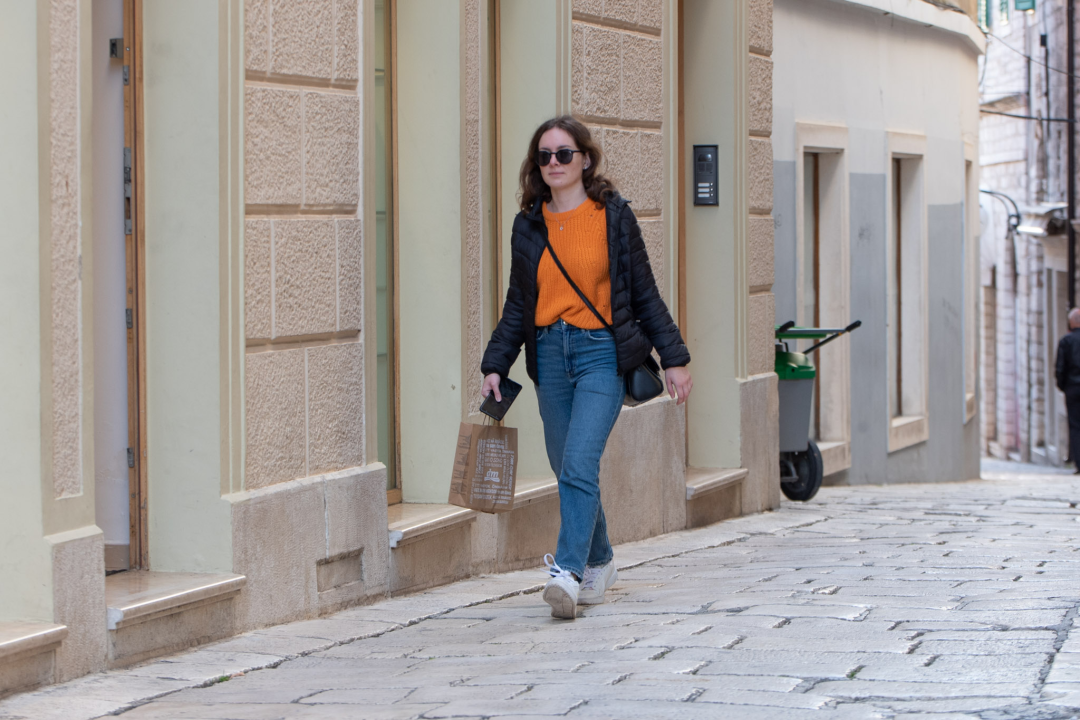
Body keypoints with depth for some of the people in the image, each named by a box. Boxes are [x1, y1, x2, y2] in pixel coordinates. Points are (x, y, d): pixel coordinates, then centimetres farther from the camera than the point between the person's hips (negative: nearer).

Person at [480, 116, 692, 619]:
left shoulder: (612, 215, 1)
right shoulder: (529, 225, 10)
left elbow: (644, 293, 5)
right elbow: (518, 304, 15)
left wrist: (673, 358, 3)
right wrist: (495, 364, 7)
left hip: (601, 351, -4)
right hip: (549, 353, 4)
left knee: (579, 464, -18)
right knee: (568, 469, 9)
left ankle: (568, 570, -22)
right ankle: (599, 562, 28)